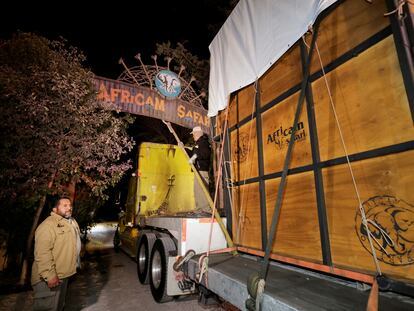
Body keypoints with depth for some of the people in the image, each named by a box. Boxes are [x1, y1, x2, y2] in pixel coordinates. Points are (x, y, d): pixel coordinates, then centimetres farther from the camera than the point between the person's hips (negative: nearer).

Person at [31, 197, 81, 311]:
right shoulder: (48, 225, -21)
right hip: (51, 276, -9)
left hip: (64, 273, 9)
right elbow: (42, 253, -28)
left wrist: (77, 263, 23)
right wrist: (49, 275, -29)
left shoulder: (72, 222, 9)